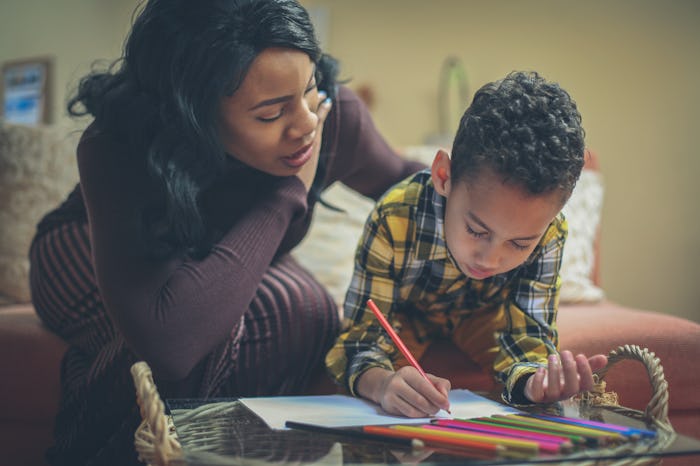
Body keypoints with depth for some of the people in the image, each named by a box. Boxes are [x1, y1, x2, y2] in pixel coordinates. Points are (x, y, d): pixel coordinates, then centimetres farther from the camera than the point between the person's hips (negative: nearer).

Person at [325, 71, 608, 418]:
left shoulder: (546, 233, -33)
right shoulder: (394, 220, -42)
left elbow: (527, 331, -26)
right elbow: (363, 333, -35)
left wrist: (533, 379, -51)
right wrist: (383, 383, -60)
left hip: (481, 313, 2)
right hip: (404, 313, -2)